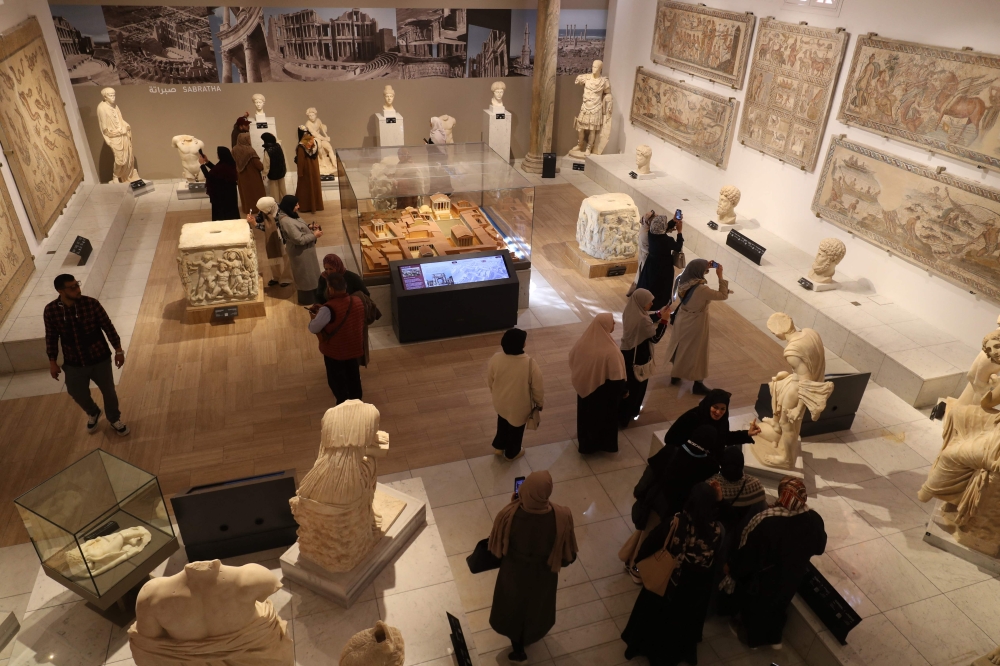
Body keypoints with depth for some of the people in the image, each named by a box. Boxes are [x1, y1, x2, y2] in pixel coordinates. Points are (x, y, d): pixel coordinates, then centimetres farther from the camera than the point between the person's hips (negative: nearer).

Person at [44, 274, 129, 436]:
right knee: (77, 393, 19)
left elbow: (108, 327, -8)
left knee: (108, 391, 14)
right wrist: (52, 361, 4)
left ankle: (114, 419, 42)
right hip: (73, 363, 1)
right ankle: (93, 413, 53)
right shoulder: (50, 311, -13)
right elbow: (51, 337, 0)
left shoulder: (91, 303, -17)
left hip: (99, 359, -1)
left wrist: (118, 350, -5)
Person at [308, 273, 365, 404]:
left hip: (335, 351, -6)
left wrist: (315, 317, -1)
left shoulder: (329, 308, -30)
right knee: (353, 377, 25)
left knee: (336, 381, 16)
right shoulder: (357, 301, -9)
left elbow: (313, 329, -21)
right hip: (354, 347, 6)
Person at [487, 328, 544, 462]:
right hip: (519, 406, -3)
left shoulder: (495, 359, -22)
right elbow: (537, 388, -17)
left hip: (501, 402, 3)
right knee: (516, 428, 25)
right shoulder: (530, 364, -31)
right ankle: (511, 453, 48)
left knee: (502, 423, 33)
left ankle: (498, 447, 53)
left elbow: (489, 382, -5)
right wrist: (539, 403, 3)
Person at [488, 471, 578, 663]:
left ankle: (518, 648, 55)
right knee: (536, 606, 34)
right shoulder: (562, 518, -36)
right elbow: (568, 555, -19)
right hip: (543, 575, 1)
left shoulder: (509, 515, -36)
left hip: (514, 572, 0)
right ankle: (531, 634, 65)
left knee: (513, 606, 32)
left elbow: (496, 546, -14)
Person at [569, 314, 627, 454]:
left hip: (585, 387, 5)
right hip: (604, 391, -5)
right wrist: (623, 390, -5)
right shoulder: (610, 351, -34)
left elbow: (572, 359, 0)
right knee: (604, 416, 21)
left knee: (587, 413, 27)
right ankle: (605, 443, 42)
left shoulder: (584, 342, -16)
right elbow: (617, 377, -25)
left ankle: (586, 442, 48)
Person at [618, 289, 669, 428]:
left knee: (627, 383, 24)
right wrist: (664, 320, -17)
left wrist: (658, 314, 5)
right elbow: (655, 337, -22)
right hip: (639, 357, -8)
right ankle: (625, 417, 25)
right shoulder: (641, 319, -32)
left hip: (627, 352, 8)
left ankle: (620, 413, 41)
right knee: (636, 385, 11)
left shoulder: (630, 311, -4)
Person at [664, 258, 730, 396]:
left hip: (681, 320, 6)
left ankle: (675, 375, 45)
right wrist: (720, 276, -17)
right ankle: (698, 385, 28)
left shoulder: (682, 281, -15)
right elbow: (723, 296, -20)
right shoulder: (702, 290, -34)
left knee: (680, 347, 25)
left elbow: (692, 274, 10)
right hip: (696, 324, -6)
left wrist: (706, 267, -1)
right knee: (697, 352, 12)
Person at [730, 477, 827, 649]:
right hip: (791, 579, 4)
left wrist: (733, 569, -6)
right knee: (779, 604, 33)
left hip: (761, 580, -4)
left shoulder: (764, 521, -38)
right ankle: (774, 637, 55)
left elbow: (746, 552, -25)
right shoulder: (814, 520, -24)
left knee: (755, 606, 27)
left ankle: (753, 636, 51)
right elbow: (819, 548, -3)